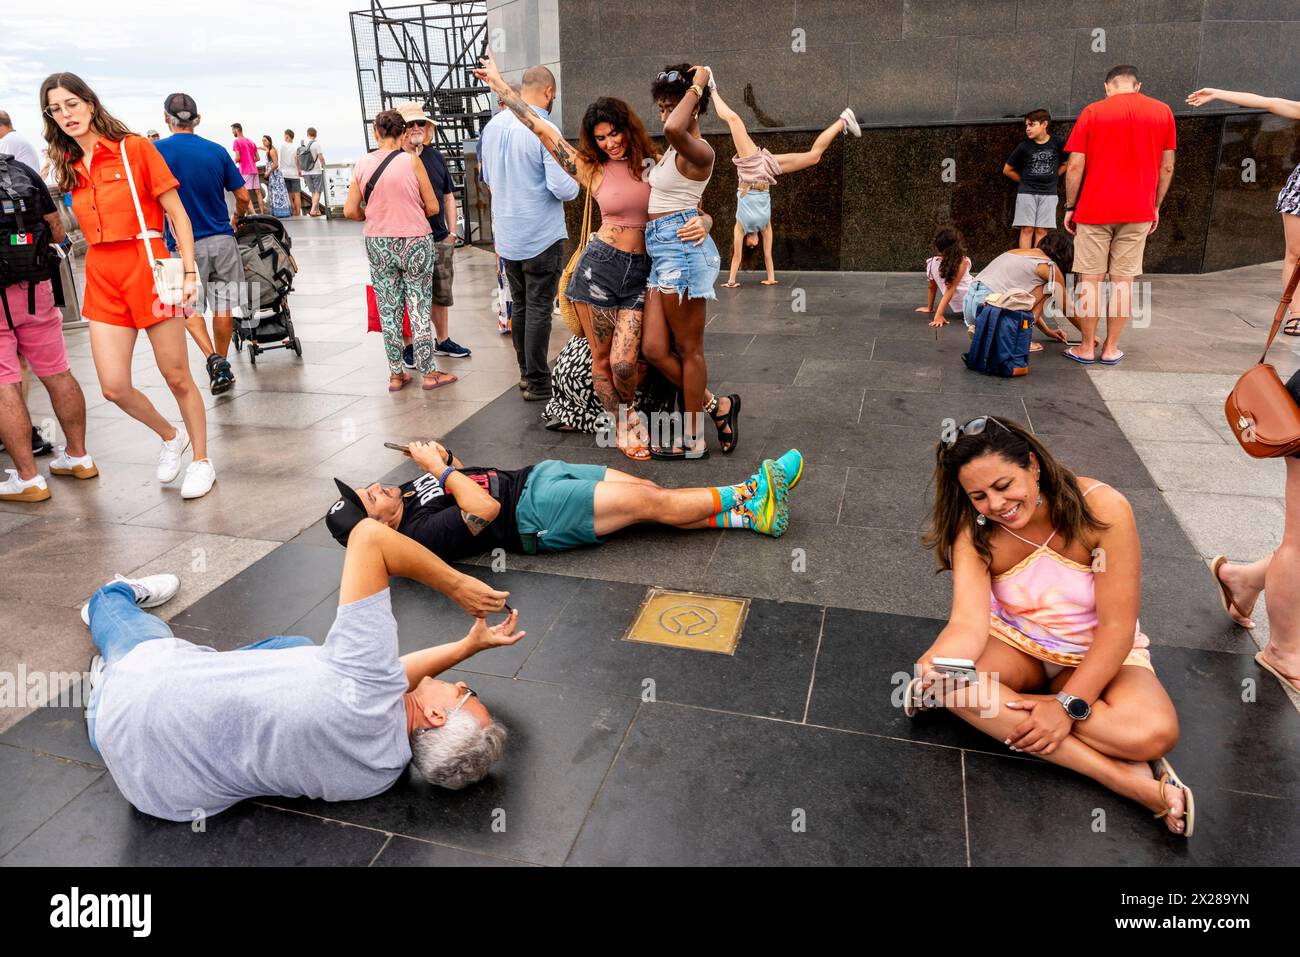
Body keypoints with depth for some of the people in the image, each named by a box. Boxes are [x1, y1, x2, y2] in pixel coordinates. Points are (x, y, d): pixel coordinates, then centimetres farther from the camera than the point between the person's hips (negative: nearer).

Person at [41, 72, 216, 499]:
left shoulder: (135, 148, -2)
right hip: (101, 275, 5)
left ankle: (201, 459, 18)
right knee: (114, 387, -2)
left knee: (176, 376, 1)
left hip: (147, 264, -5)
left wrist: (190, 272, -10)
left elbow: (177, 213, -5)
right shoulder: (68, 167, 13)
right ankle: (170, 436, 26)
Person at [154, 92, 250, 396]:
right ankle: (222, 365, 20)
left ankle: (214, 359, -9)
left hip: (184, 244, -2)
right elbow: (243, 196, 4)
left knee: (189, 306, 11)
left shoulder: (157, 151, -5)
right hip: (222, 239, 2)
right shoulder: (217, 151, 2)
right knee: (223, 306, 12)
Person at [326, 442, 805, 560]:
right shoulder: (421, 534, -16)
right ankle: (747, 497, -1)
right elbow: (485, 510, -26)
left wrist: (441, 457, 1)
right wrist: (440, 467, -17)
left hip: (535, 475, 9)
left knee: (652, 491, -3)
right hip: (536, 513, -8)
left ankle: (748, 512, 1)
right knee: (650, 502, -14)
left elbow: (460, 477, 23)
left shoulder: (411, 490, 10)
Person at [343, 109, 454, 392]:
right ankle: (429, 372, 11)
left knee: (388, 310, 11)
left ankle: (396, 374, 17)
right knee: (419, 308, 5)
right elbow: (433, 207, -6)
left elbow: (350, 211, 0)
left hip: (378, 245, 3)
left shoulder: (362, 164, 0)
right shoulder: (411, 161, -9)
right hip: (415, 243, -3)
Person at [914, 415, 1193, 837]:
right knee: (948, 681, -32)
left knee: (1154, 733, -34)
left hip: (1098, 654, -2)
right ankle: (1120, 774, -27)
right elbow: (968, 622, -29)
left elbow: (1117, 628, -21)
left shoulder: (1102, 509, -24)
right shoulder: (974, 532, -17)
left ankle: (1003, 710, -19)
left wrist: (1069, 704, -30)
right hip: (1015, 644, 3)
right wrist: (936, 664, -51)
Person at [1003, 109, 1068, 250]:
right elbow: (1007, 170, 8)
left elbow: (1066, 163, 16)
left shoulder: (1058, 143, 0)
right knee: (1027, 229, -3)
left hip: (1048, 193, 0)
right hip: (1027, 193, 0)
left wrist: (1051, 178, 9)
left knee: (1042, 230, 0)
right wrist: (1025, 181, 9)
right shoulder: (1024, 146, -1)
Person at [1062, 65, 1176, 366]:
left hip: (1094, 209, -2)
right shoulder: (1162, 112, 6)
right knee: (1123, 279, 6)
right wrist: (1156, 206, 17)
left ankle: (1087, 348, 8)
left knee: (1091, 279, 3)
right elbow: (1167, 167, 8)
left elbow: (1075, 166, -5)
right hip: (1138, 211, 2)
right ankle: (1111, 348, 11)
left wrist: (1070, 207, 3)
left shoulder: (1092, 112, -1)